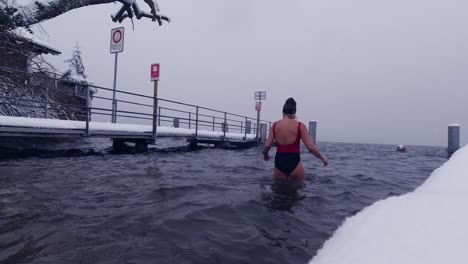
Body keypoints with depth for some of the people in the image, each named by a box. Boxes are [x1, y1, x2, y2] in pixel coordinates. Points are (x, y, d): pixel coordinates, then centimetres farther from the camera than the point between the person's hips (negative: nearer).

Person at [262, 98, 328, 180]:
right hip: (293, 162, -3)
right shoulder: (300, 126, -5)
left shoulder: (275, 125, 2)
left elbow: (267, 145, -1)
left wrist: (265, 154, 21)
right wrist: (322, 158, 5)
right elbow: (310, 147, -10)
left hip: (278, 162, 3)